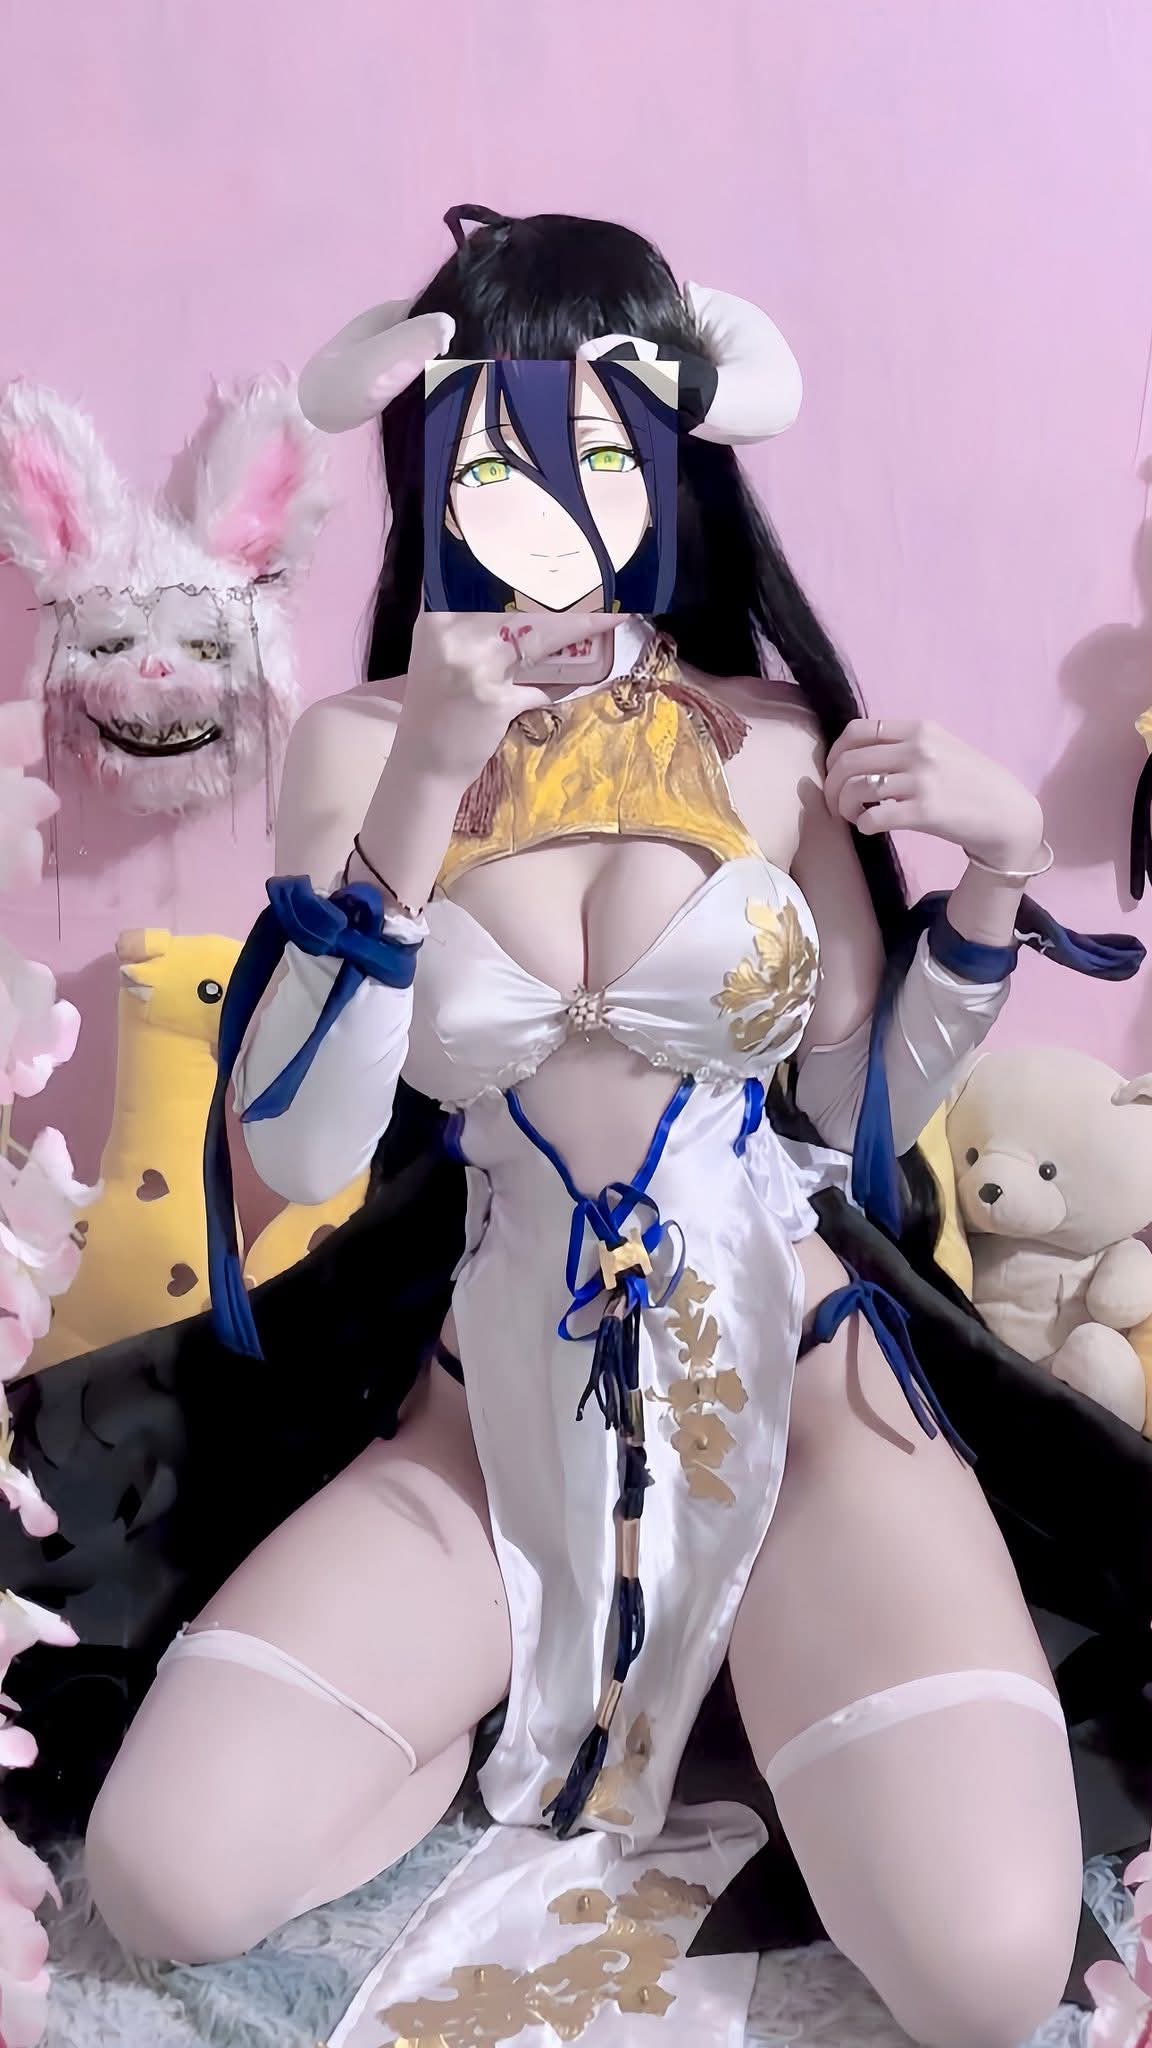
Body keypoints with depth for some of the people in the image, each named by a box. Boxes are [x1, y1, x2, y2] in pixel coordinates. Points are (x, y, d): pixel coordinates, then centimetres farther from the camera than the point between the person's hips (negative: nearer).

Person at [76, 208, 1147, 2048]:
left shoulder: (777, 734, -2)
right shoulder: (358, 744, -1)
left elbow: (859, 1111, 3)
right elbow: (300, 1151, -13)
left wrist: (998, 869, -10)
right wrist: (420, 793, -21)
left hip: (793, 1377, 0)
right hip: (501, 1413, 1)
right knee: (167, 1884, -14)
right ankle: (573, 1693, 11)